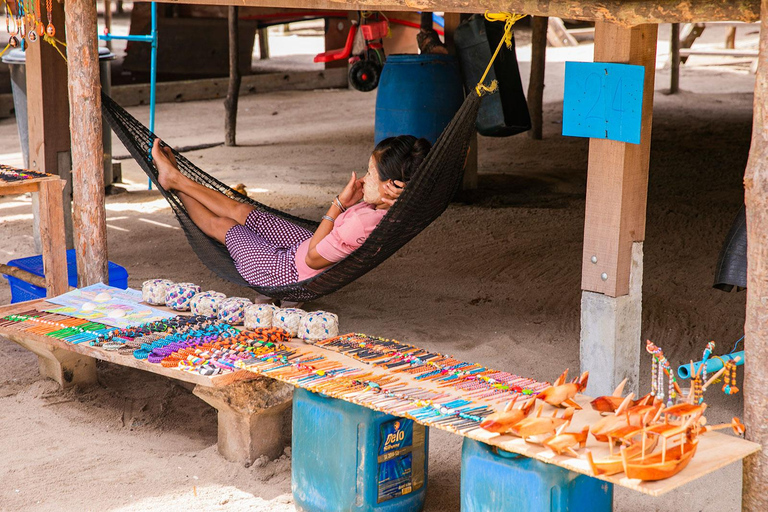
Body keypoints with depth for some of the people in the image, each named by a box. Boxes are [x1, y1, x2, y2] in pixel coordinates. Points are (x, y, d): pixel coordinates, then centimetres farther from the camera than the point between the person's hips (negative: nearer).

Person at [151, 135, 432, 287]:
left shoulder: (363, 223, -43)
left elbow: (312, 258, -28)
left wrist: (339, 204, -28)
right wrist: (348, 200, -18)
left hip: (290, 273, -7)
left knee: (222, 225, 17)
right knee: (241, 210, 22)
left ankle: (176, 181, 42)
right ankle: (175, 178, 43)